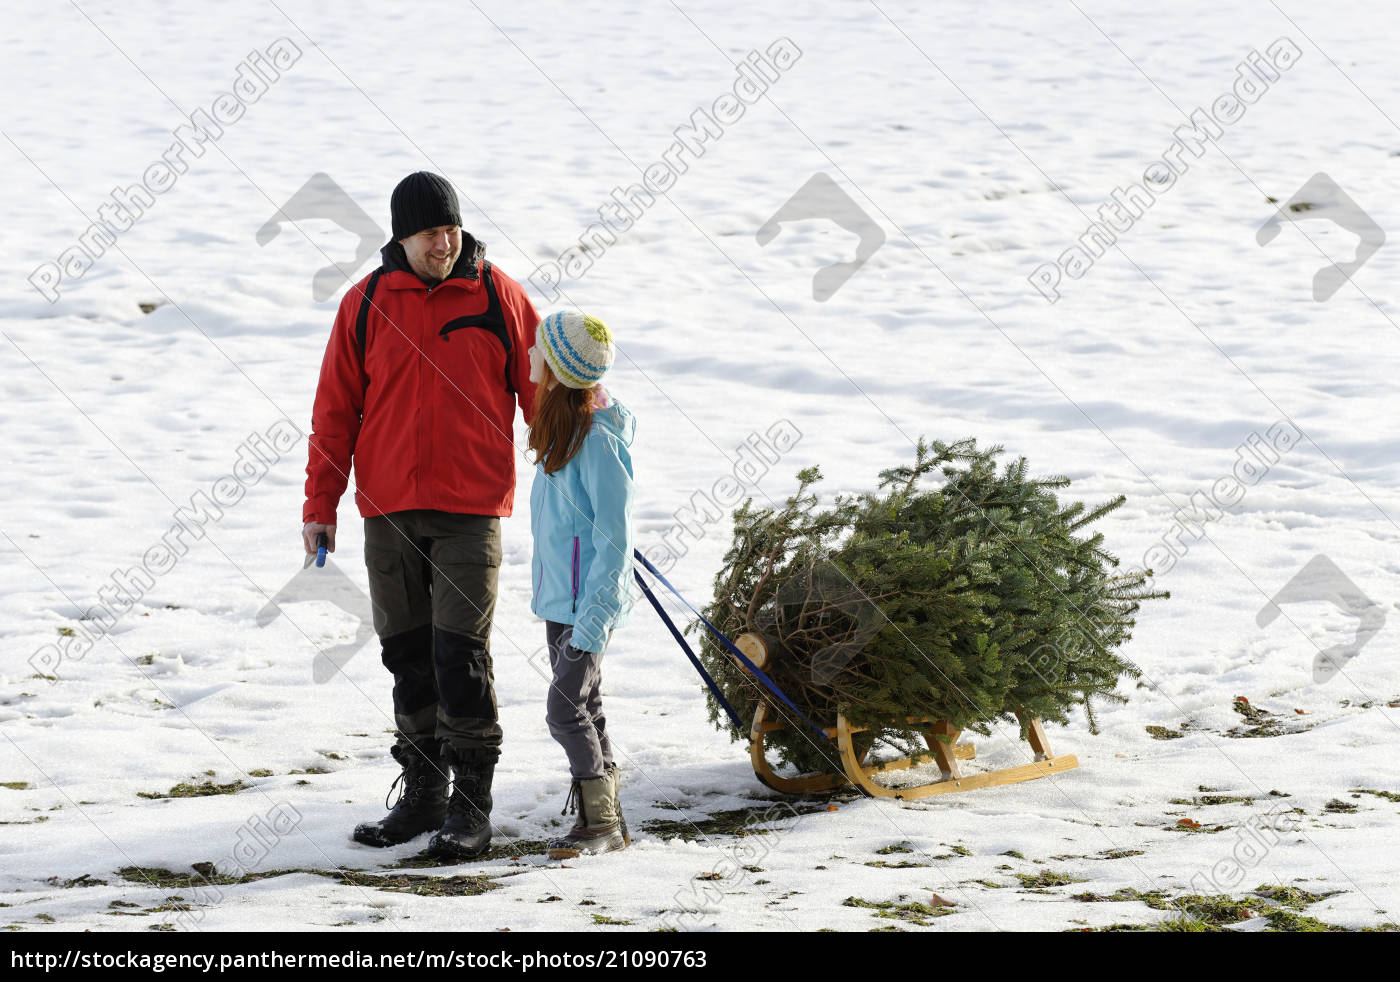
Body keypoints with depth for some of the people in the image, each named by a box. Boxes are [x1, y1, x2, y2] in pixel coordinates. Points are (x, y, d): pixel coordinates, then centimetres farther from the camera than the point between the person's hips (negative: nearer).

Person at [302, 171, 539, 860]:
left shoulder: (496, 296, 1)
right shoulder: (367, 304, 4)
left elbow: (540, 391, 6)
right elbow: (336, 409, 8)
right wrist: (320, 506, 4)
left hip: (470, 509, -3)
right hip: (389, 508, 3)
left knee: (461, 654, -8)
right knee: (408, 654, 9)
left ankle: (472, 806, -1)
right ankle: (422, 795, 18)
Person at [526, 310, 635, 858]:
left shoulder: (599, 440, -20)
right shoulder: (562, 427, 8)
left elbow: (614, 538, -20)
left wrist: (592, 617, -22)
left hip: (589, 602, -9)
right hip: (561, 597, 9)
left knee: (566, 710, -9)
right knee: (583, 708, 13)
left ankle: (602, 822, 1)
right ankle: (601, 817, 21)